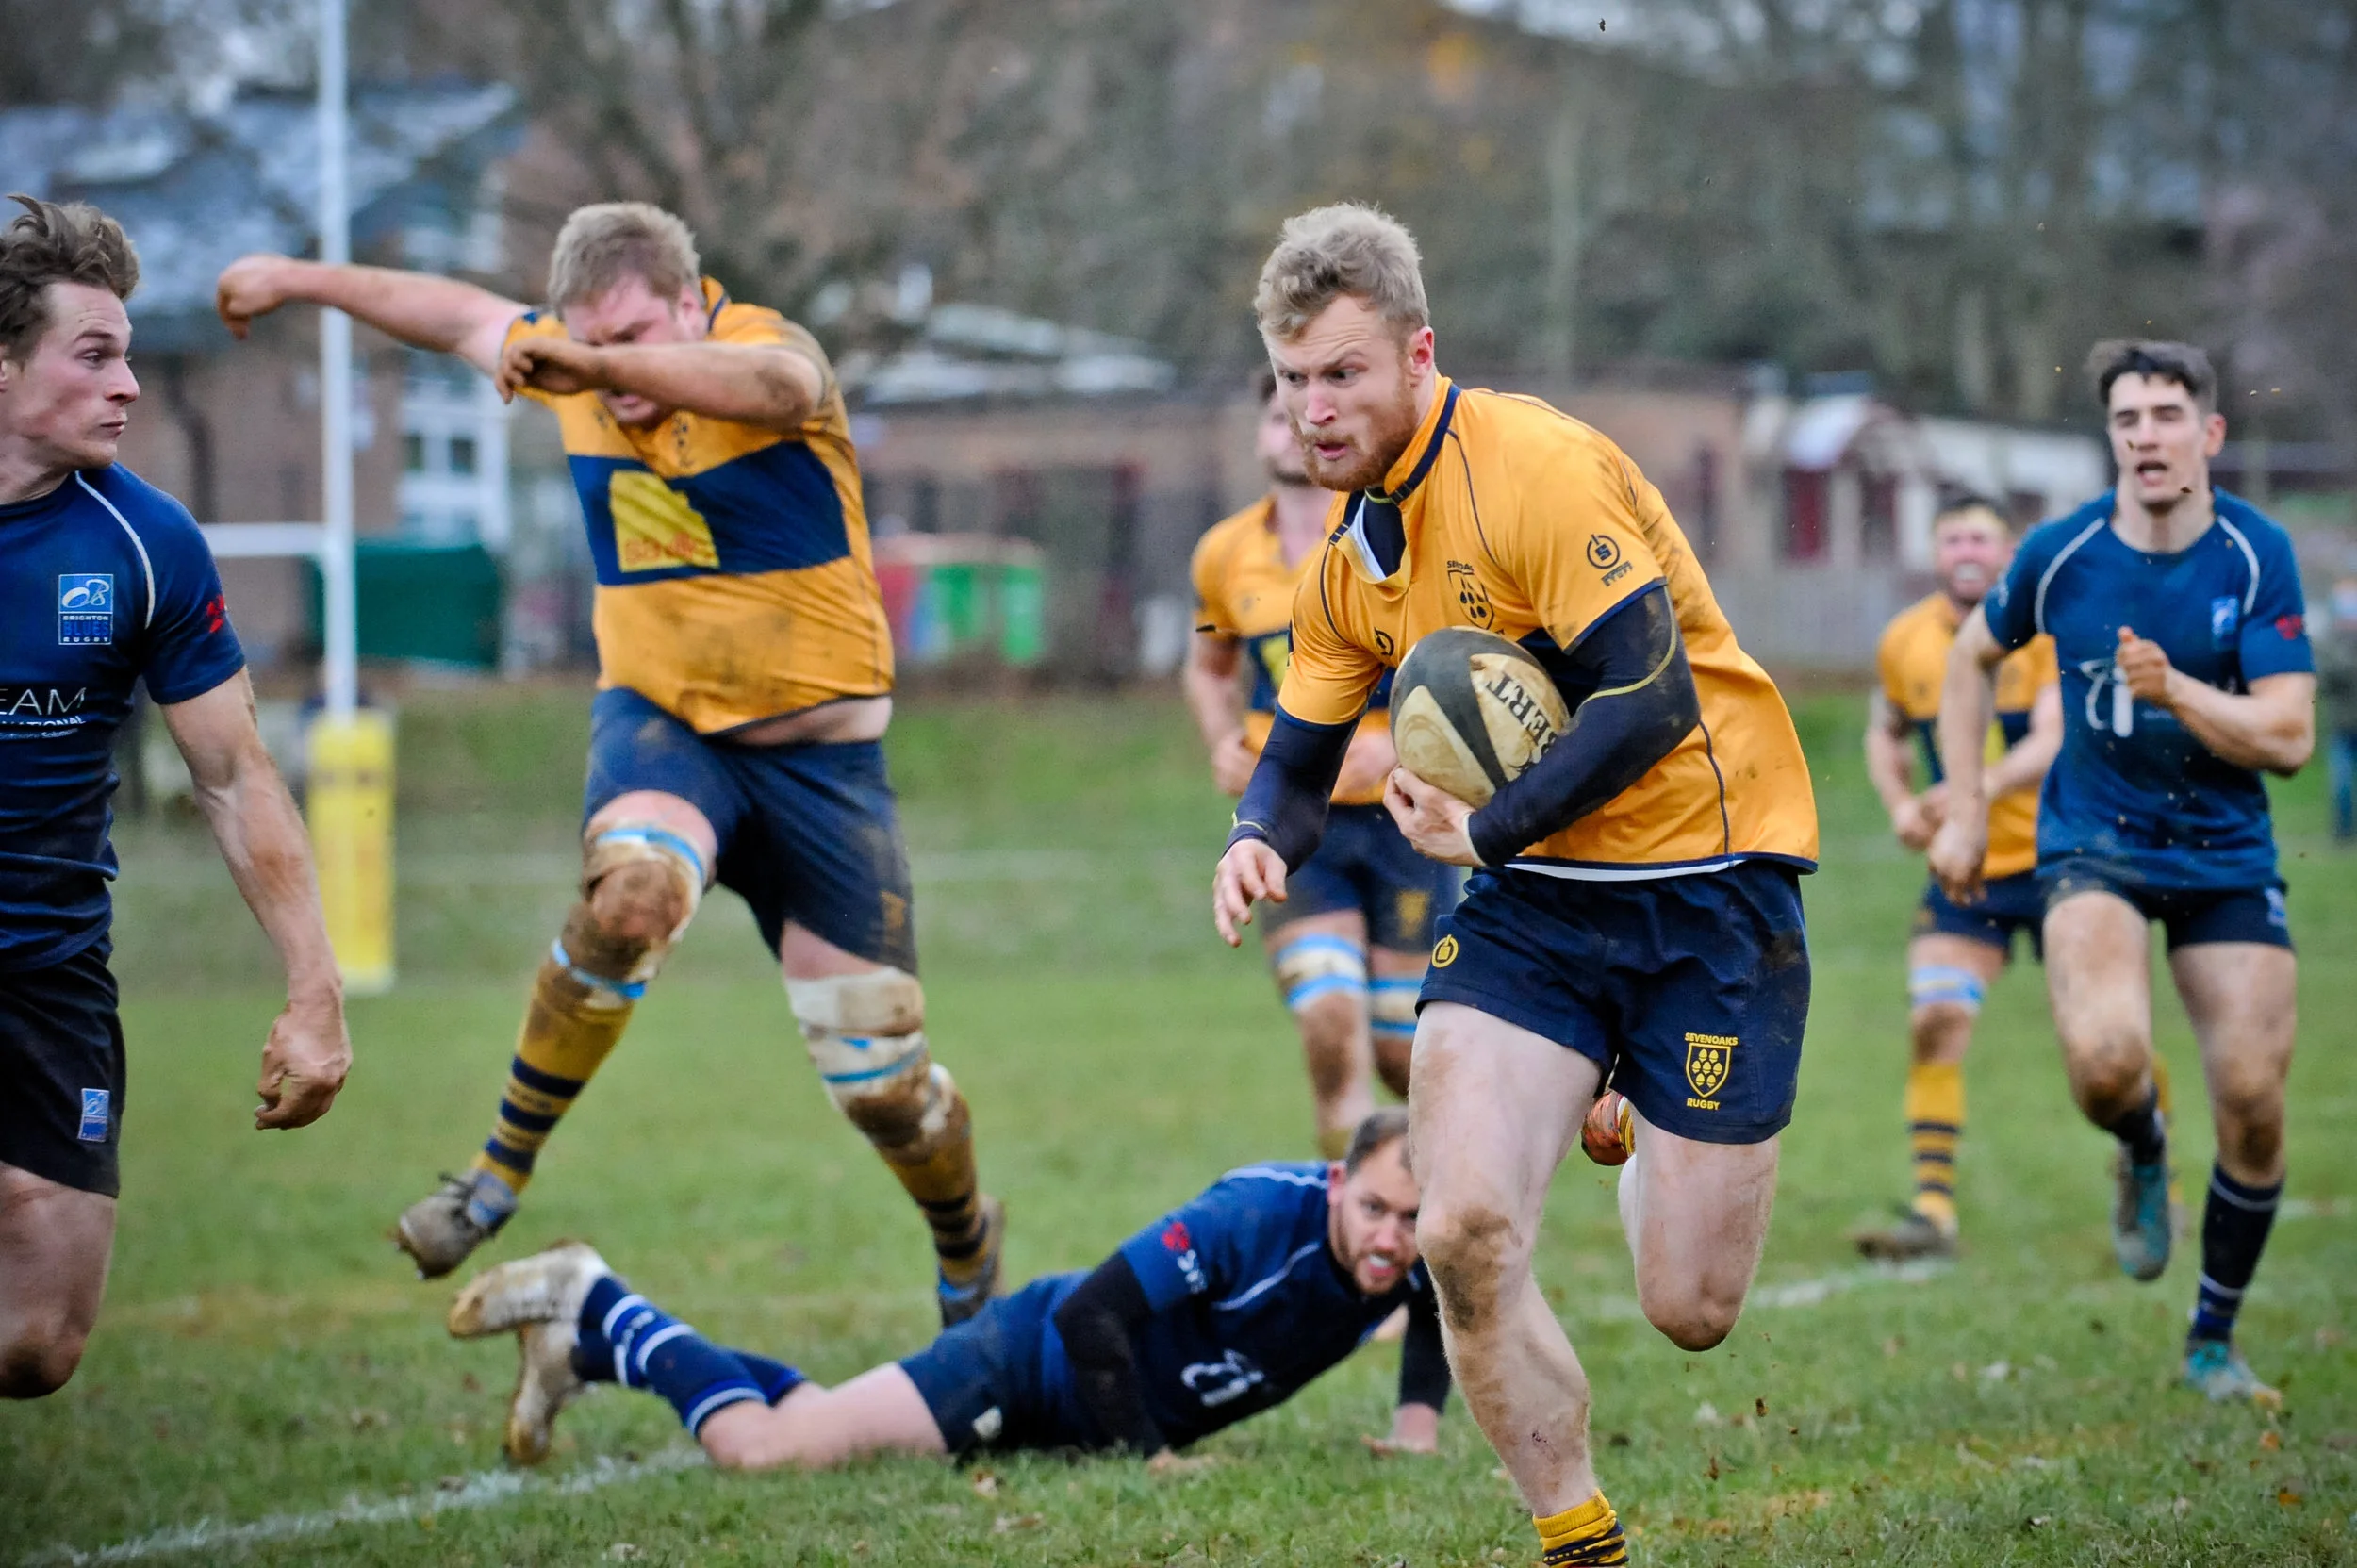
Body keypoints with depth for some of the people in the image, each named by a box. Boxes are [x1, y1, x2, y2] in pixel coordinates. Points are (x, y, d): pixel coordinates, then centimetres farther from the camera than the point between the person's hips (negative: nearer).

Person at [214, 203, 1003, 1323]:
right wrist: (297, 280, 30)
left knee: (880, 1077, -2)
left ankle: (970, 1254, 28)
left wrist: (599, 365, -59)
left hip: (816, 746, -3)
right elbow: (461, 315, 20)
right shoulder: (577, 365, 1)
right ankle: (499, 1175, -21)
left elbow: (759, 382, -42)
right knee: (631, 888, -34)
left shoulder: (775, 352, -16)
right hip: (659, 719, 3)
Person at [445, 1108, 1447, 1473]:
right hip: (1027, 1363, -7)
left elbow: (1442, 1312, 13)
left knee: (816, 1420, 22)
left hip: (1108, 1402, 7)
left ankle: (591, 1342, 36)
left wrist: (1418, 1417, -4)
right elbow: (1090, 1314, -32)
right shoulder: (1257, 1217, -34)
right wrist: (1149, 1456, -32)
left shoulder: (1418, 1250, -12)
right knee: (758, 1448, -12)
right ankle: (595, 1309, 10)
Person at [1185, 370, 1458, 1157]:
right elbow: (1208, 665, 24)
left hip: (1399, 817, -2)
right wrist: (1225, 745, 4)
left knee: (1403, 1051, 2)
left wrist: (1401, 741, -21)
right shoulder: (1224, 553, 6)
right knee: (1330, 1026, -17)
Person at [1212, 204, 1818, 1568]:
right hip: (1536, 897, 6)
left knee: (1690, 1312, -1)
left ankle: (1638, 1125, 34)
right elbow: (1303, 746, 17)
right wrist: (1261, 841, -6)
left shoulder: (1535, 468, -20)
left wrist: (1486, 833, -22)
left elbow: (1653, 698, -25)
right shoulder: (1351, 553, 7)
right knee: (1466, 1234, -16)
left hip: (1704, 875, -6)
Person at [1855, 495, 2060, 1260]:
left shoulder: (2046, 627, -12)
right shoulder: (1905, 640, 1)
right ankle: (1933, 1208, -9)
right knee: (1935, 1021, -13)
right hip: (1962, 869, 3)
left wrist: (1982, 786, -40)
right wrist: (1901, 803, 0)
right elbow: (1885, 730, 19)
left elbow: (2054, 739, -24)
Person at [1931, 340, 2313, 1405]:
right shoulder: (2063, 553, -7)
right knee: (2106, 1057, -28)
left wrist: (2173, 688, -29)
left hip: (2226, 856, 1)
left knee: (2253, 1106, -5)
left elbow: (2288, 738, -14)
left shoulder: (2256, 555, -10)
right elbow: (1973, 655, 13)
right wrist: (1964, 811, 8)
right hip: (2095, 845, -1)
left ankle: (2213, 1339, 19)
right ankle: (2143, 1157, 10)